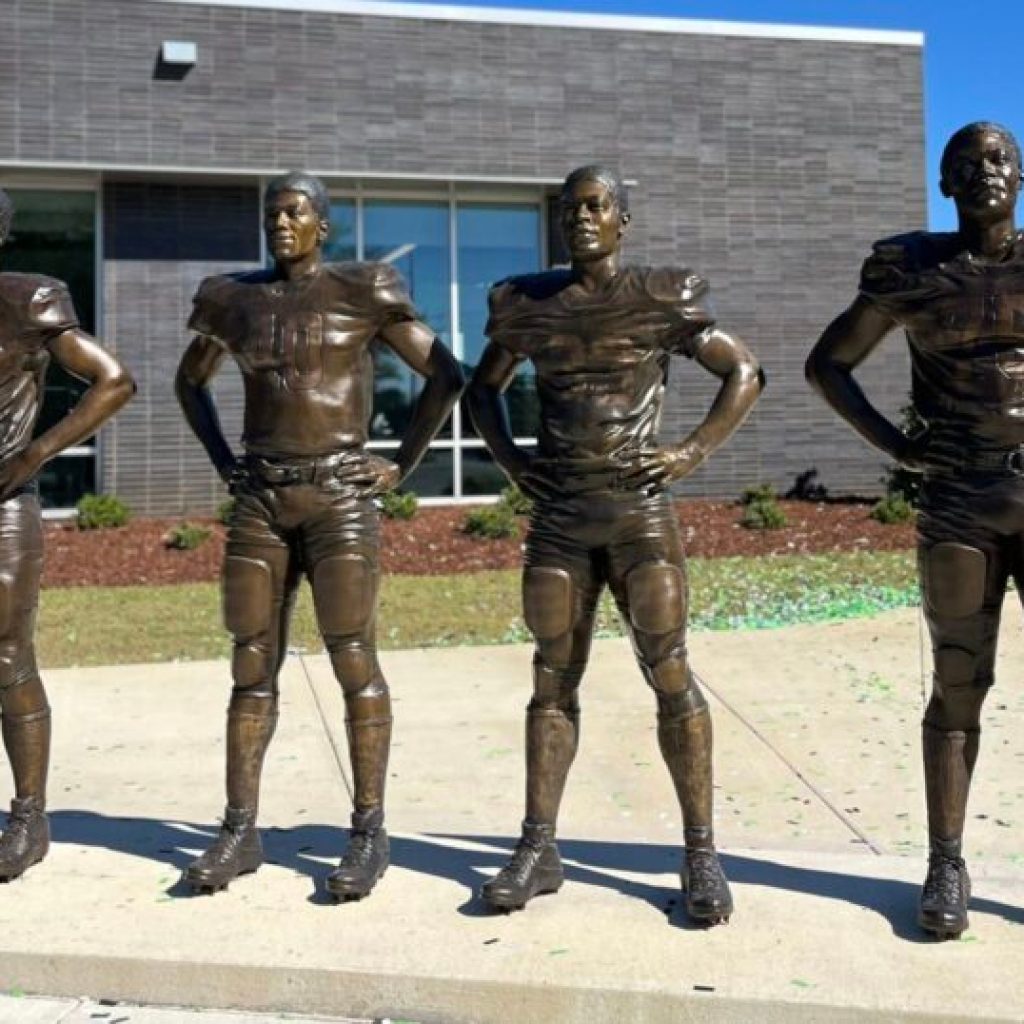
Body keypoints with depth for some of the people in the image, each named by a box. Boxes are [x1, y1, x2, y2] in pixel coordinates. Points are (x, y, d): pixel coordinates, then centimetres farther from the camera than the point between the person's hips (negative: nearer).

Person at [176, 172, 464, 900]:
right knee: (252, 668, 4)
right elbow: (191, 381, 26)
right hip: (259, 501, 4)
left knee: (354, 662, -5)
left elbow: (446, 375, 0)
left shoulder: (363, 293, -1)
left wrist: (402, 468, -4)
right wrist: (223, 462, 13)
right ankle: (240, 831, 11)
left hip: (341, 498, -4)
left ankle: (370, 833, 3)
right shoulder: (235, 299, 10)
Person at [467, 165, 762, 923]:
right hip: (557, 515, 3)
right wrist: (508, 458, 4)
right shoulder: (531, 305, 8)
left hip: (640, 510, -3)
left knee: (668, 671, -6)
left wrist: (695, 451, -7)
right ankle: (538, 849, 10)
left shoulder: (665, 301, 0)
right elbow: (484, 387, 20)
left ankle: (701, 853, 2)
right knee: (553, 677, 5)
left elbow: (744, 374, 5)